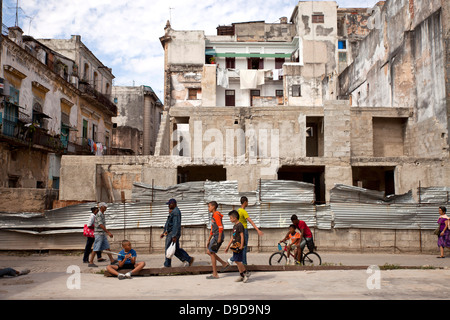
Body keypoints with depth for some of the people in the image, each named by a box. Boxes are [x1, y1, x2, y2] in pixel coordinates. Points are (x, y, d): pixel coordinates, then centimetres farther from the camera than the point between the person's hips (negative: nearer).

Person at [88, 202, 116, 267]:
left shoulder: (102, 215, 15)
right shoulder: (98, 215, -15)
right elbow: (101, 225, -22)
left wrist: (108, 232, 22)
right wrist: (108, 232, -25)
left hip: (103, 234, 9)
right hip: (98, 234, -9)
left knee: (107, 247, 8)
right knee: (96, 249, -5)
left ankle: (112, 260, 9)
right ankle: (90, 263, 1)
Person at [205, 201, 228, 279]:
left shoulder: (216, 215, -11)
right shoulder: (213, 216, 19)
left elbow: (220, 227, -18)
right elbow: (212, 229, 23)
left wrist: (219, 238, -21)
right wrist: (208, 240, 22)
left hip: (218, 236, -10)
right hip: (215, 236, 10)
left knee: (211, 253, -6)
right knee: (209, 252, 11)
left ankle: (215, 274, -1)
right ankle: (224, 263, 17)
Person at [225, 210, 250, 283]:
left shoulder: (240, 225, -12)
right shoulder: (234, 226, 16)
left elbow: (242, 236, -16)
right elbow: (232, 238, 20)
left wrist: (241, 246, -20)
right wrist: (228, 247, 21)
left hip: (238, 246, -9)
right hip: (235, 246, 9)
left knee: (238, 261, -9)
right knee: (236, 261, 9)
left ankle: (246, 273, 4)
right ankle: (241, 275, 16)